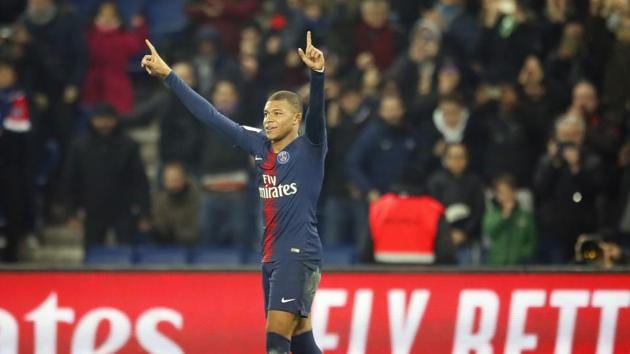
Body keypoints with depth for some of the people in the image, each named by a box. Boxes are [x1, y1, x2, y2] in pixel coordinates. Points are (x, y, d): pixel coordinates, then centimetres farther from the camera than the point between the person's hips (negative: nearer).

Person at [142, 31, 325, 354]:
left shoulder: (310, 147, -4)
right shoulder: (259, 145, 12)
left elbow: (316, 110, -23)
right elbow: (212, 116, 15)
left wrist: (317, 73, -42)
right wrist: (167, 75, 16)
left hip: (299, 254, -7)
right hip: (271, 256, 7)